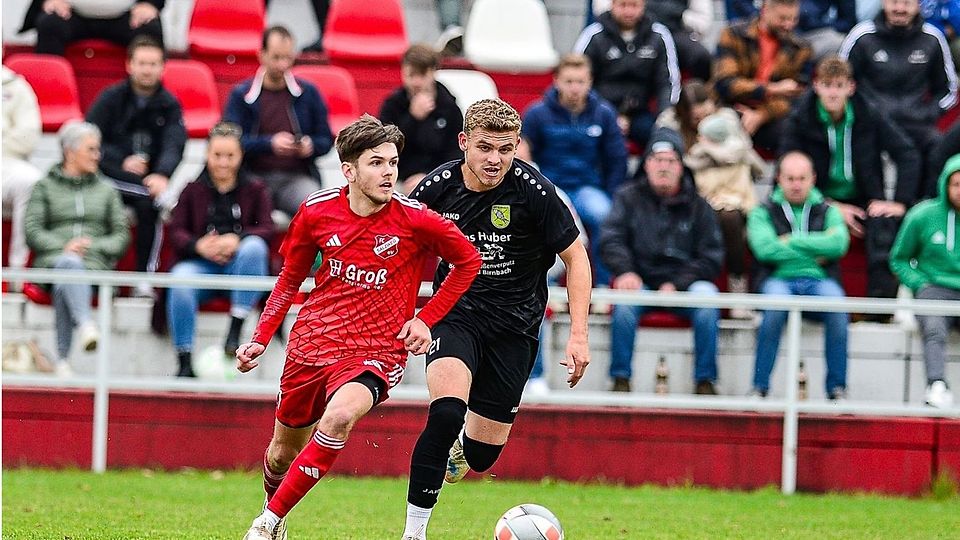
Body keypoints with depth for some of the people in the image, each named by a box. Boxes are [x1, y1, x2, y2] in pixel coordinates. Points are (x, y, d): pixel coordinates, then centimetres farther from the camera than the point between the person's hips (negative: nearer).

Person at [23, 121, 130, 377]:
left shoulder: (106, 191, 27)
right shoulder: (45, 187, 20)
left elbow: (122, 235, 16)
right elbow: (32, 231, 7)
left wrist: (95, 246, -5)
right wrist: (65, 247, -10)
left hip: (94, 262, 1)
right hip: (53, 259, -1)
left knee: (63, 286, -37)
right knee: (70, 264, -41)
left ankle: (63, 360, -49)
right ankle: (86, 325, -65)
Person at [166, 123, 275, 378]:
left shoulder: (255, 189, 13)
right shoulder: (193, 190, 15)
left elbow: (267, 229, 0)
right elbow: (176, 232, 6)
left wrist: (237, 239, -21)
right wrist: (199, 245, -17)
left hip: (239, 265, 0)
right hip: (201, 263, 0)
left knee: (254, 247, -34)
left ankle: (236, 328, -30)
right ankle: (185, 362, -30)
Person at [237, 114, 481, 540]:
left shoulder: (416, 220, -13)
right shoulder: (317, 212, -5)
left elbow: (468, 261, 4)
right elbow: (290, 279, 12)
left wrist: (426, 319, -2)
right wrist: (261, 339, 6)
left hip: (376, 351, -4)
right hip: (311, 345, 4)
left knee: (339, 416, -34)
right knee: (283, 453, 13)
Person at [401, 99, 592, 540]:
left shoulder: (531, 190, -15)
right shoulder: (437, 188, -10)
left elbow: (576, 258, -5)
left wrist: (578, 335, -12)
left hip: (515, 322, 0)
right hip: (456, 311, 0)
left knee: (482, 454, 3)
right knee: (447, 411, -28)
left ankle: (459, 449, 43)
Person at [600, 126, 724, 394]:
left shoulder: (698, 206, 11)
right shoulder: (629, 198, 11)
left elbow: (710, 257, 5)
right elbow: (611, 240, -1)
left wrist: (676, 284, -10)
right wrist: (625, 272, -22)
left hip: (685, 282, 0)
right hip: (641, 280, 0)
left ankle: (705, 381, -25)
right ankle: (621, 379, -27)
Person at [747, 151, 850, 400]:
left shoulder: (827, 212, 20)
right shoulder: (764, 213, 16)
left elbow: (838, 244, -2)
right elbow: (765, 249, -4)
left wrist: (790, 241, -2)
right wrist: (814, 254, -2)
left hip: (818, 280, 1)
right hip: (779, 279, -1)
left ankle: (837, 388, -29)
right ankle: (759, 387, -32)